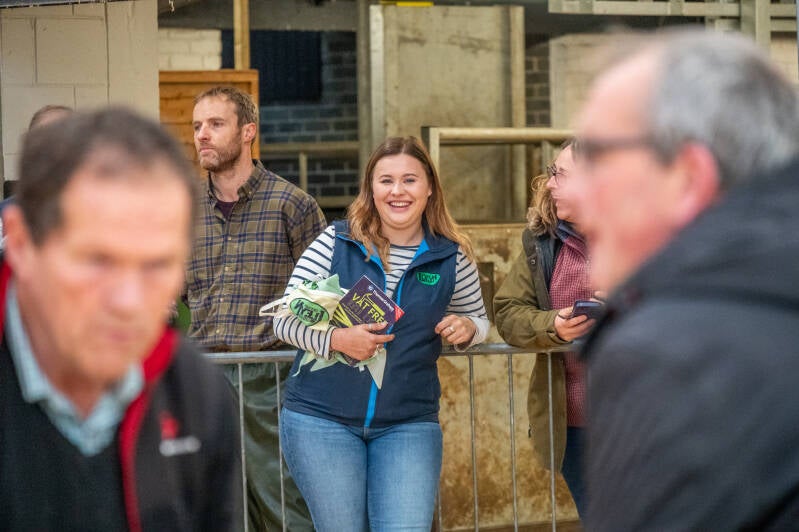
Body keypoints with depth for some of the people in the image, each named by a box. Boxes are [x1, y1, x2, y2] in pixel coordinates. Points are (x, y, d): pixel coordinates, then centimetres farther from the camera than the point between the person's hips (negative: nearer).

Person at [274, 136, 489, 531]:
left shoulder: (452, 258, 3)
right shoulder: (335, 243, -2)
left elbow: (479, 320, 18)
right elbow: (284, 319, -3)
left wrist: (465, 329, -6)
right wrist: (338, 339, -21)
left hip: (409, 424, 1)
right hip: (321, 418, -1)